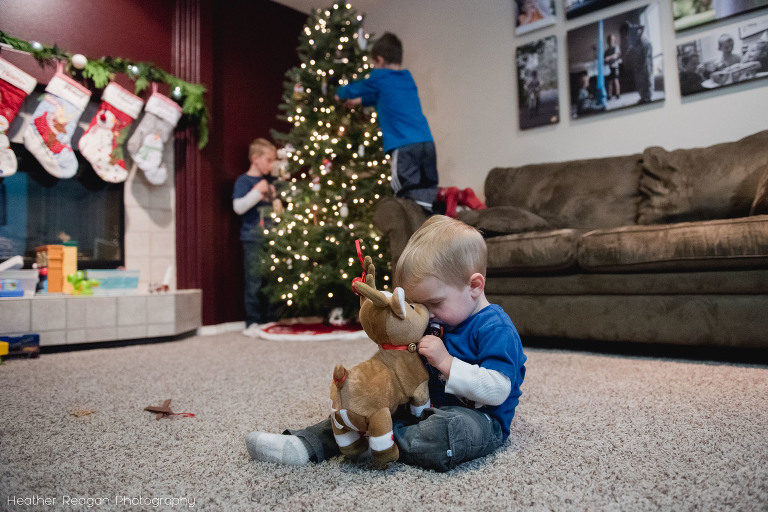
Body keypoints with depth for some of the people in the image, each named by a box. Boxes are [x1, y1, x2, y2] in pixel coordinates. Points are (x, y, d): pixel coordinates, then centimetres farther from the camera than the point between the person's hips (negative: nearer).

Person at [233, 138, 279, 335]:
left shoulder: (270, 180, 15)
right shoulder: (243, 181, -3)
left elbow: (278, 202, 29)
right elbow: (238, 207, -15)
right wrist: (257, 191, -20)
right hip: (252, 239, -6)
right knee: (254, 281, -4)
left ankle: (268, 319, 17)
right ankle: (252, 322, 3)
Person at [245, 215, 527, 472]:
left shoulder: (496, 328, -18)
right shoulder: (439, 321, 10)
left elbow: (498, 391, -27)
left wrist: (445, 362, -28)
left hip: (480, 418, -8)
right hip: (430, 406, 9)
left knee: (455, 427, -42)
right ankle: (306, 443, -8)